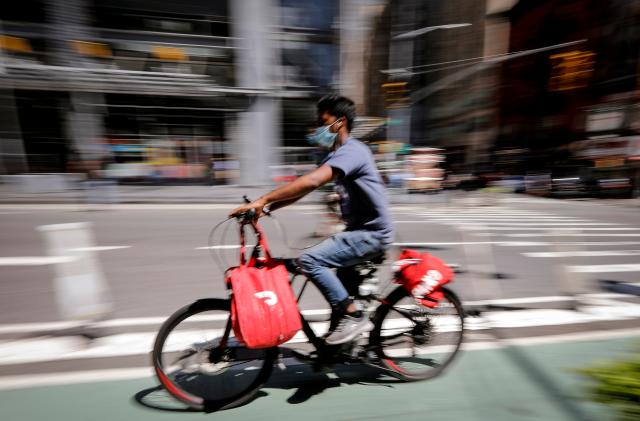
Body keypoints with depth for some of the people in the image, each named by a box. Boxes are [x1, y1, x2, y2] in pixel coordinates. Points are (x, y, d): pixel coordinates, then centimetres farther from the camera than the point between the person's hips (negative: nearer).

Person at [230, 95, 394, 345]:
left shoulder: (351, 150, -18)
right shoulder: (337, 155, 13)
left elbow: (310, 182, -35)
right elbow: (304, 188, 7)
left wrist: (263, 200, -33)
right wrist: (267, 208, -5)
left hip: (372, 233, -10)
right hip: (360, 231, 10)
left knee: (309, 260, -20)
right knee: (343, 284, 20)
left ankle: (354, 316, -7)